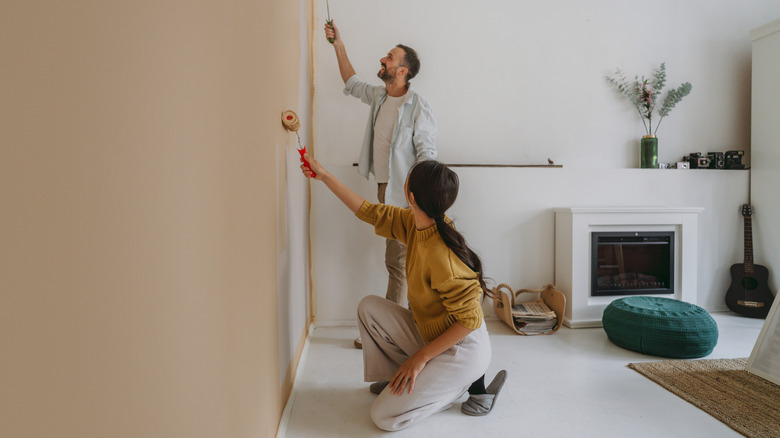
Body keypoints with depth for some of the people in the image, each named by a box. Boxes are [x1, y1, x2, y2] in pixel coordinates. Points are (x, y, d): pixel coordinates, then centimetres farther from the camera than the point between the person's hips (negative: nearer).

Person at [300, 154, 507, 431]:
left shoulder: (441, 257, -33)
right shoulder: (415, 223, -8)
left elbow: (469, 320, -27)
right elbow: (368, 211, 3)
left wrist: (420, 357, -19)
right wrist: (324, 176, 7)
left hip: (461, 348, -8)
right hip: (427, 333, 8)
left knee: (384, 417, -8)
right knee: (369, 307, 0)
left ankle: (468, 381, 4)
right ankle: (397, 377, 15)